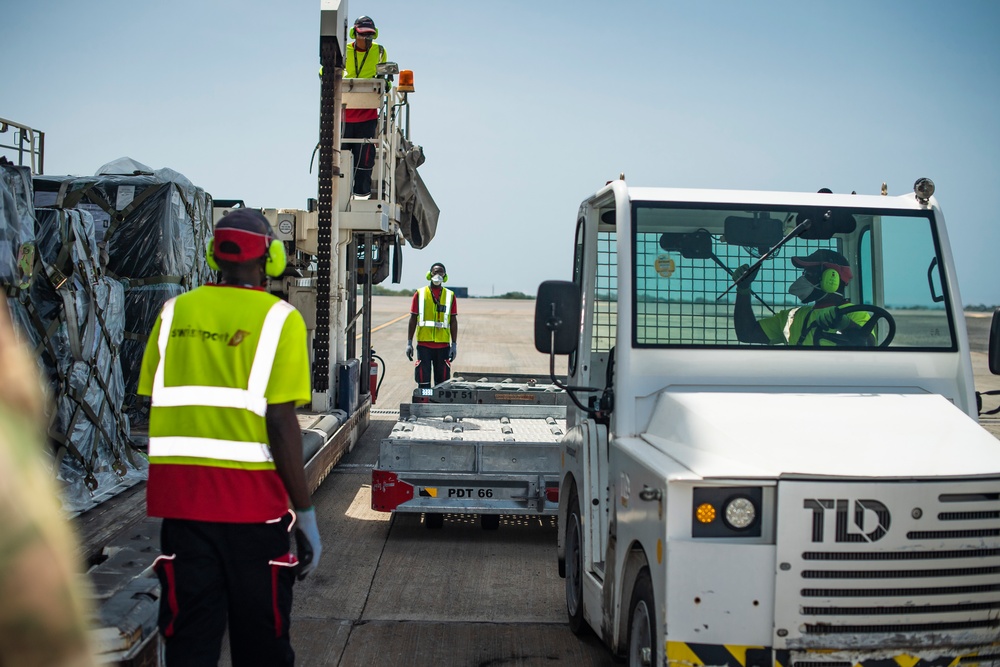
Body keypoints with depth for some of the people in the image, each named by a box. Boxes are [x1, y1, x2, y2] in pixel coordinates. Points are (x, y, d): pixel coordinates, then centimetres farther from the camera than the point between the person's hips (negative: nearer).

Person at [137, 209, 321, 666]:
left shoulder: (175, 312, 7)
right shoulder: (278, 318, -6)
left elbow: (154, 408, 6)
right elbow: (280, 421, -12)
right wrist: (305, 515, -6)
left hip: (179, 494, 4)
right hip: (250, 495, -4)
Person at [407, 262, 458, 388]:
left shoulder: (450, 295, 6)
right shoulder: (420, 294, 5)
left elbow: (453, 321, 8)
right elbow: (413, 319, 7)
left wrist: (454, 344, 3)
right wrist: (409, 342, 3)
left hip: (443, 345, 1)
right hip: (424, 344, -1)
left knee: (442, 381, 3)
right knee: (423, 379, 1)